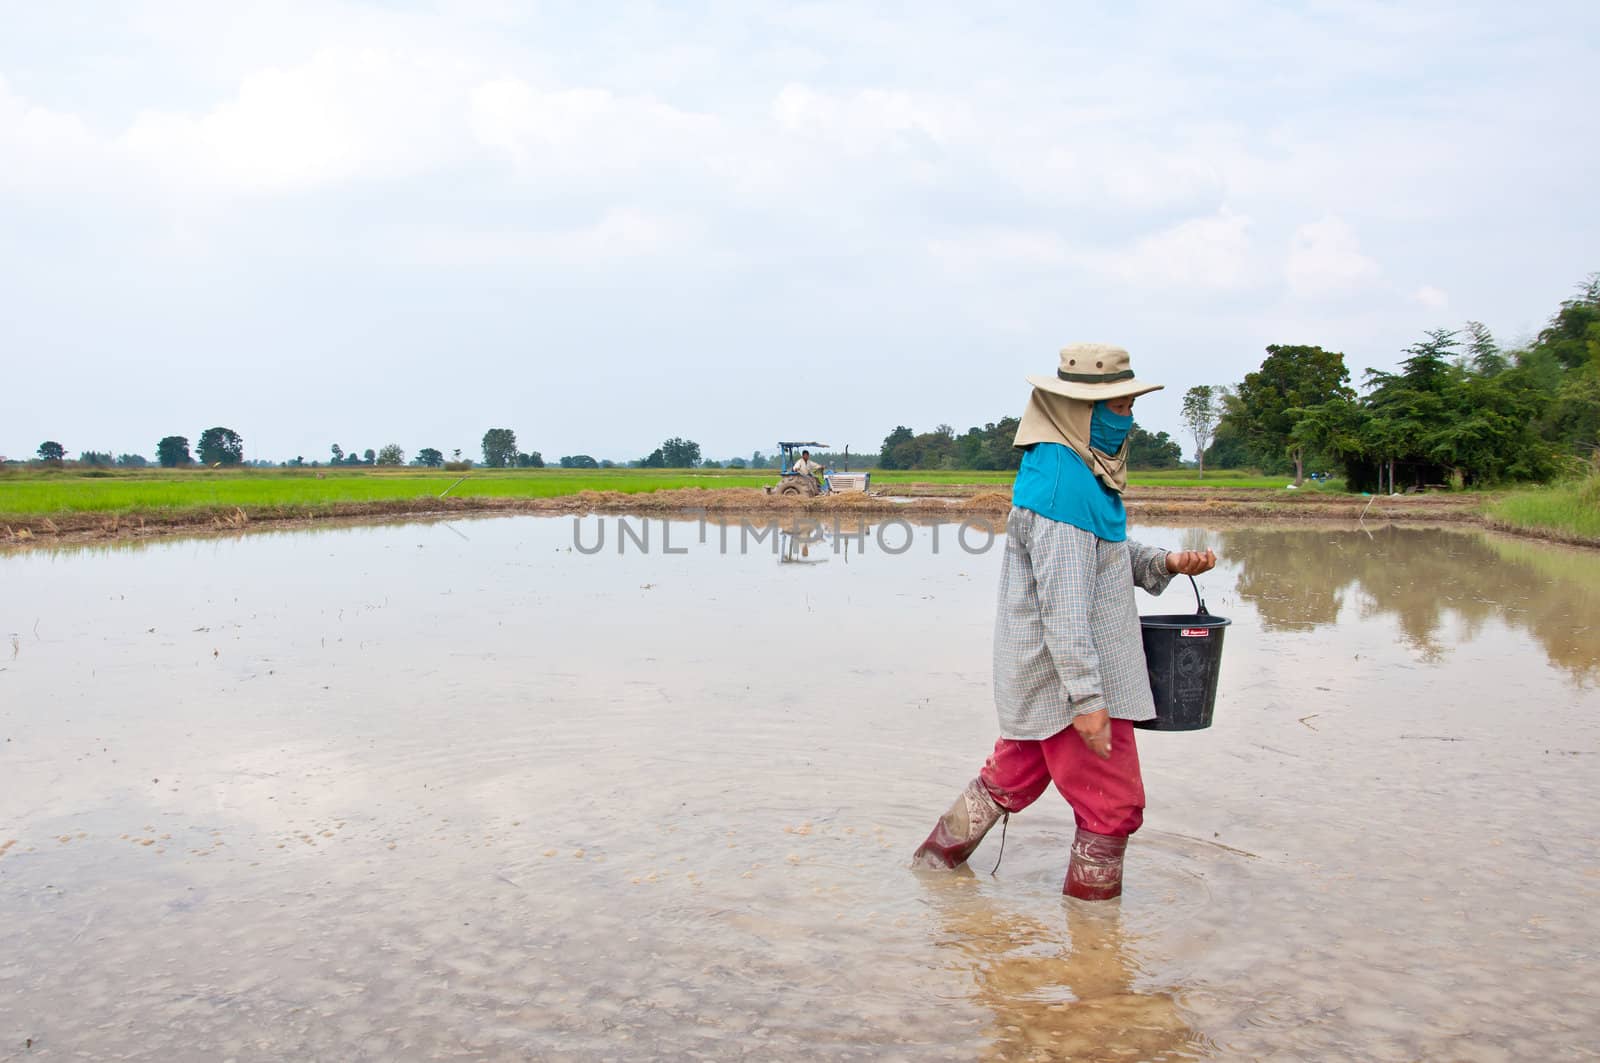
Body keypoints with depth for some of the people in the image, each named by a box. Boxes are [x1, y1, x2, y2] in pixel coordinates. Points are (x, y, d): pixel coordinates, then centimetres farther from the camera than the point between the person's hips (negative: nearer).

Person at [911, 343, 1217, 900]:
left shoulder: (1081, 469, 10)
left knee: (1014, 776, 24)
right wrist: (1086, 697, -26)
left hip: (1039, 677, 10)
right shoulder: (1062, 483, -23)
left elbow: (1108, 553, 21)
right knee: (1114, 803, 3)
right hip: (1064, 675, -10)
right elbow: (1063, 602, -26)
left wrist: (1166, 563, 3)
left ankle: (938, 854, 38)